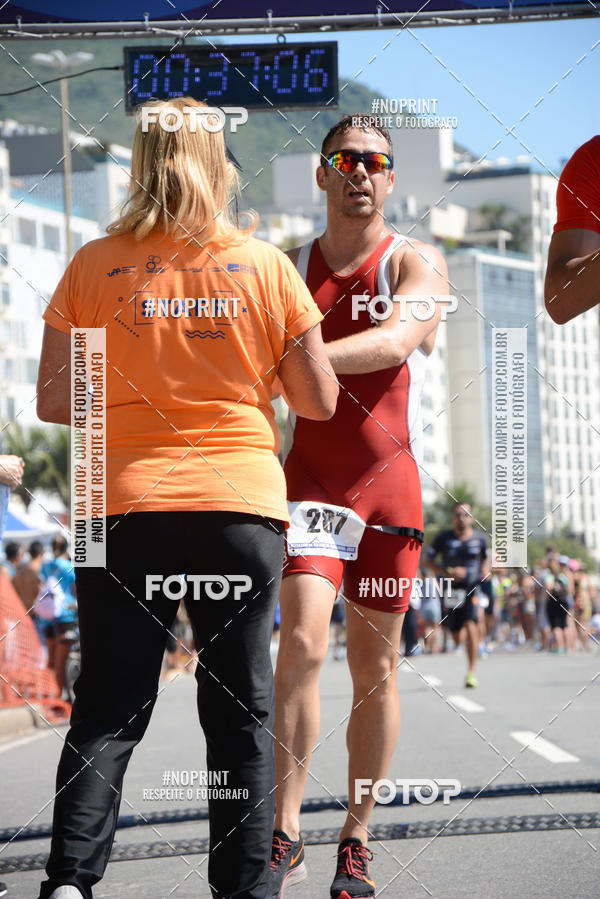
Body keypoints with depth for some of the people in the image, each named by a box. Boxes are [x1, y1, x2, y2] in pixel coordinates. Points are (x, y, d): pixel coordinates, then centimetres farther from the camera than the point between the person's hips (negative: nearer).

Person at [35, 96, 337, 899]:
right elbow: (319, 401, 4)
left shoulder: (94, 267, 2)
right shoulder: (266, 267, 2)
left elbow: (55, 402, 3)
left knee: (109, 709, 5)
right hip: (242, 507, 0)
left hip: (127, 507, 0)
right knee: (241, 709, 8)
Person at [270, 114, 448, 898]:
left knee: (376, 666, 4)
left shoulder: (416, 264, 0)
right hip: (309, 479, 1)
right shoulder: (288, 269, 9)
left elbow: (394, 342, -22)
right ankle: (284, 834, -12)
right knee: (301, 641, -17)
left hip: (391, 481, 0)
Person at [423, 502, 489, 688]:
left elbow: (485, 559, 22)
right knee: (458, 640, 7)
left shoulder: (480, 539, 4)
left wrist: (485, 570, -1)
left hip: (472, 589, -1)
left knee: (471, 627, -22)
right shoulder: (443, 538, -1)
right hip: (451, 591, 1)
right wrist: (448, 572, -13)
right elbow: (426, 562, 1)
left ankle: (471, 672, -16)